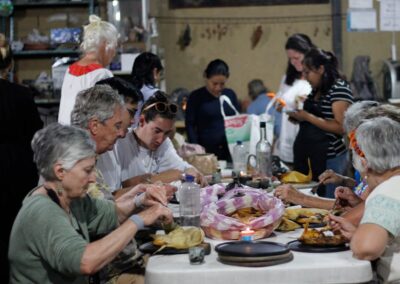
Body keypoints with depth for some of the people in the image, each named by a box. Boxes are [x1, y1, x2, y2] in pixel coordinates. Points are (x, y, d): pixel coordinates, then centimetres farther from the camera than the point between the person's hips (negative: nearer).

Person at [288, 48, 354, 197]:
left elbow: (341, 127, -20)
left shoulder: (339, 88, -11)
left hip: (328, 160, -8)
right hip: (308, 157, 8)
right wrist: (297, 114, 8)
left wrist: (308, 116, -18)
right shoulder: (316, 91, 13)